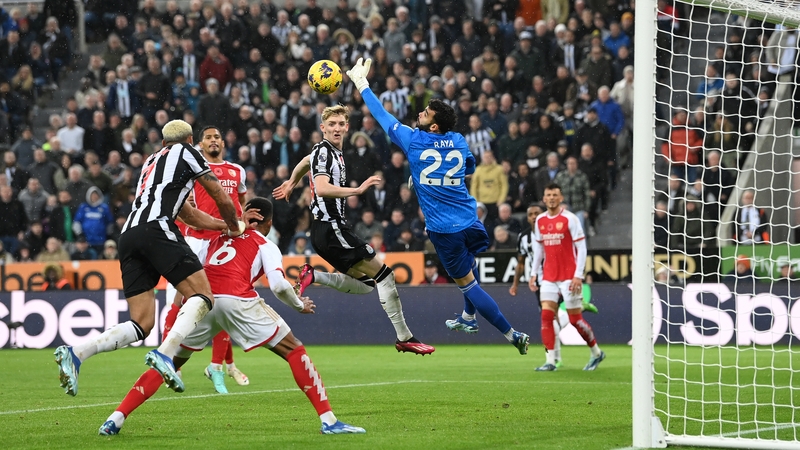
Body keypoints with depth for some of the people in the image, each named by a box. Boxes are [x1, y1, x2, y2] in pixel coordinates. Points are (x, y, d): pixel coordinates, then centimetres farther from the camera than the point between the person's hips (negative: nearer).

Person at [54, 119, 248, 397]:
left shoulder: (152, 161, 35)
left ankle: (75, 353, -14)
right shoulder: (186, 152, 16)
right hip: (156, 229, -7)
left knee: (141, 324, 2)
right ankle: (165, 354, -29)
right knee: (202, 297, -7)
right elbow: (222, 200, 19)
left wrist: (224, 226, 45)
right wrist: (234, 227, 36)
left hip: (129, 236, 7)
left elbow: (188, 214, 39)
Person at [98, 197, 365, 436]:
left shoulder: (218, 238, 30)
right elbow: (278, 285, 3)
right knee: (294, 351, 7)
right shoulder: (266, 246, 16)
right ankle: (328, 420, -3)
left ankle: (116, 418, 7)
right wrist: (300, 305, 17)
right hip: (237, 301, -4)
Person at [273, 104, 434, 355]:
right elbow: (321, 188, -27)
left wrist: (291, 182, 56)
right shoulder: (324, 151, -11)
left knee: (366, 283, 11)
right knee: (383, 274, -8)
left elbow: (306, 161, 39)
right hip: (331, 228, -10)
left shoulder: (332, 151, 17)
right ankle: (405, 337, -6)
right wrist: (357, 190, -33)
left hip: (331, 228, 10)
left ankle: (312, 277, 4)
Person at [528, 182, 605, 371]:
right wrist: (533, 273, 12)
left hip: (569, 276, -5)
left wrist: (578, 275, -16)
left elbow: (581, 248, -10)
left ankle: (597, 353, 19)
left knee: (575, 319, -1)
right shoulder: (540, 221, 8)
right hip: (549, 277, 5)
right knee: (546, 316, -7)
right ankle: (550, 361, -7)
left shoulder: (569, 219, -8)